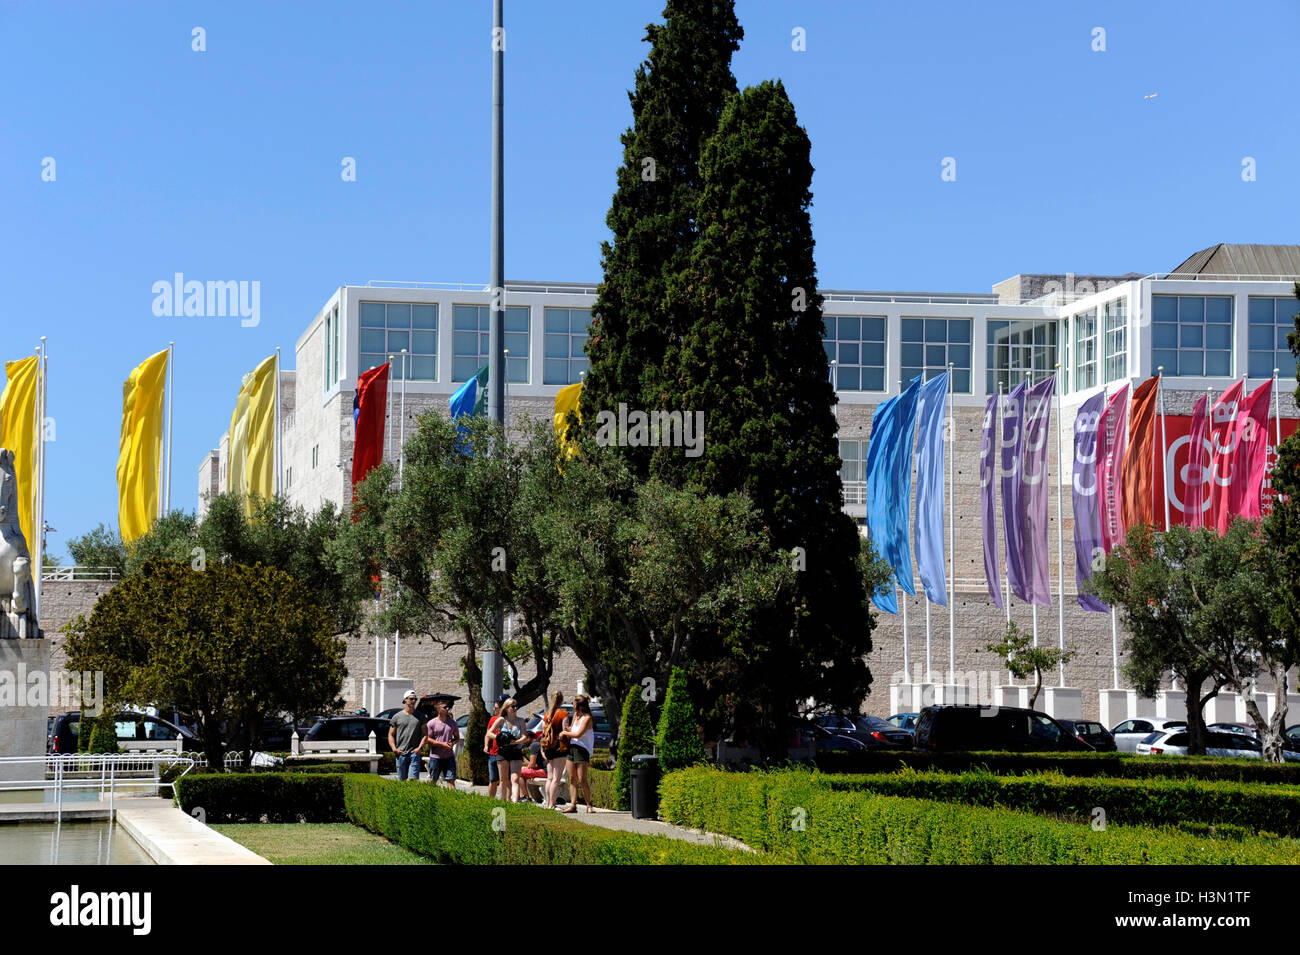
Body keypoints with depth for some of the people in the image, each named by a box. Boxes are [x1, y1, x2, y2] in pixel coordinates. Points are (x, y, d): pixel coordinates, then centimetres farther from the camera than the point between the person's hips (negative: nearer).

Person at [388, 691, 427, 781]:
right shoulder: (397, 717, 10)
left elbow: (425, 734, 8)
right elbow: (391, 735, 10)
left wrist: (420, 747, -7)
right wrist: (394, 748, -5)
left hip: (414, 753, -1)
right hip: (401, 753, 1)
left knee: (413, 779, -12)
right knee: (401, 779, 4)